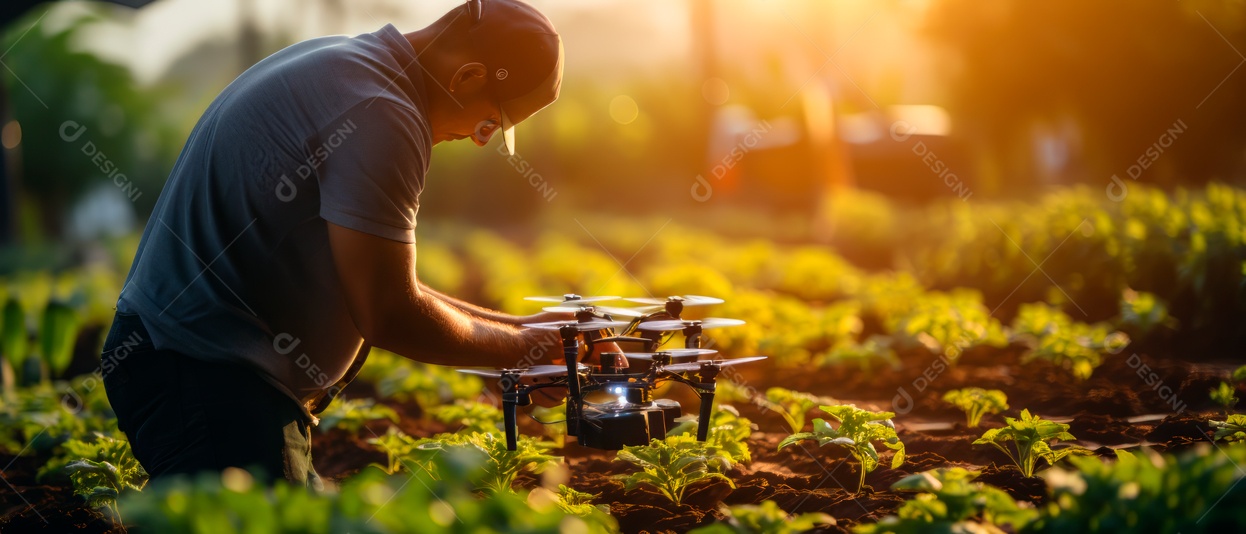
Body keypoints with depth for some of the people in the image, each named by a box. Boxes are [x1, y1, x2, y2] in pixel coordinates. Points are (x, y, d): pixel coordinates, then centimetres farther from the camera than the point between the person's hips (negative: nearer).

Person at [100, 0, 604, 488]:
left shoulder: (339, 62, 15)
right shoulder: (379, 113, -18)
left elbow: (381, 284, 21)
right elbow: (387, 315, -17)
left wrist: (516, 326, 20)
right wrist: (522, 346, -2)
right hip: (208, 377, -11)